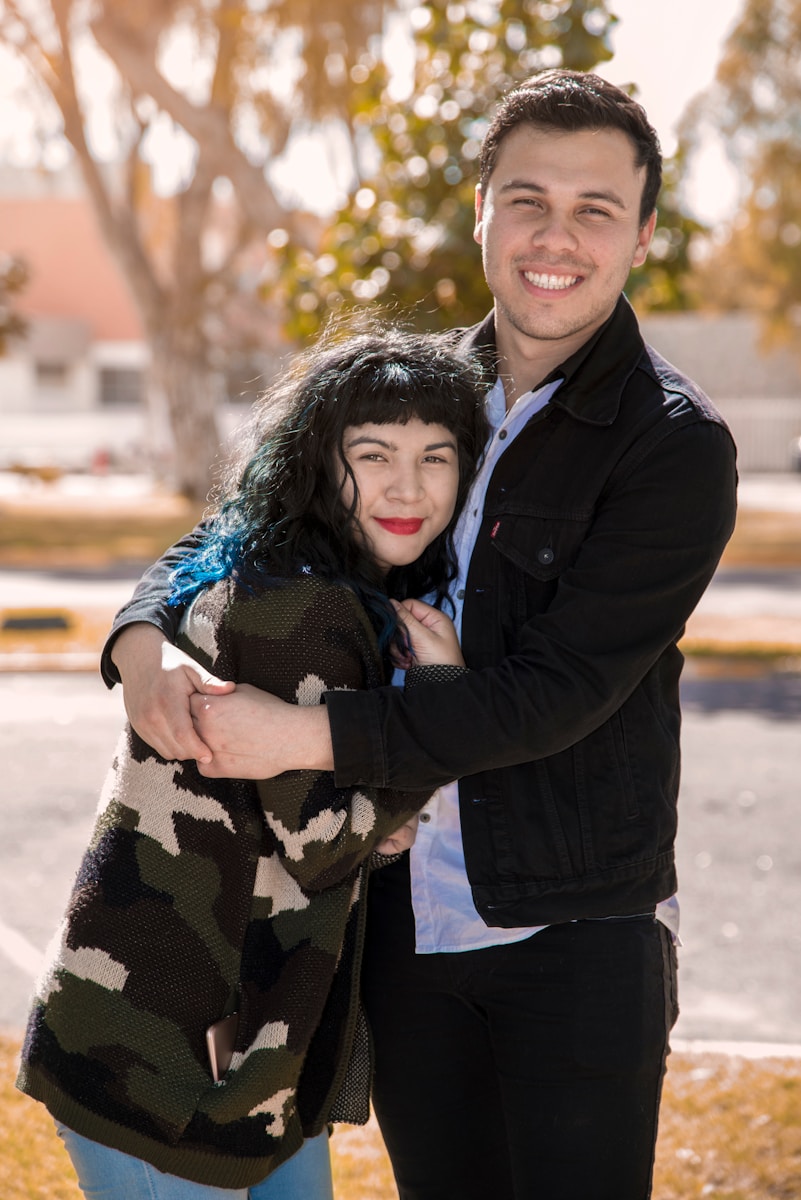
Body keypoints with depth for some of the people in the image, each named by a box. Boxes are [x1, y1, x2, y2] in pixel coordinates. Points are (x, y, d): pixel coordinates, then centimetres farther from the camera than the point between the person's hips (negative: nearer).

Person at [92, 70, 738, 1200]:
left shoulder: (678, 447, -12)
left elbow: (555, 693, -19)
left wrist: (312, 735, -24)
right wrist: (145, 638, -13)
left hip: (578, 934, -4)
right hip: (404, 917, 5)